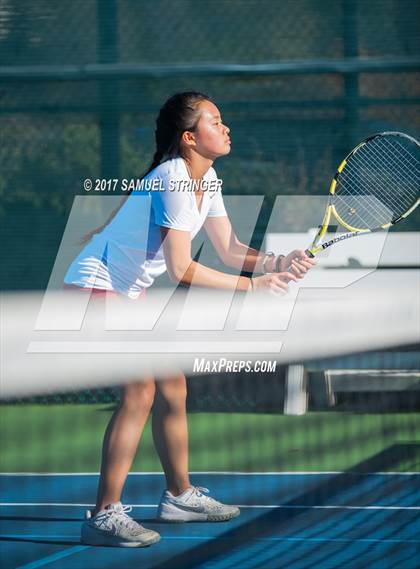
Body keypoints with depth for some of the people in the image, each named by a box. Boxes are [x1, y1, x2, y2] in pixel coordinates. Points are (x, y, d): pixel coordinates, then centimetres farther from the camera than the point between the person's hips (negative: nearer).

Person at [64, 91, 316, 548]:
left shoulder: (206, 179, 5)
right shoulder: (173, 180, -25)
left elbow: (230, 250, 4)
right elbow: (181, 269, -29)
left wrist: (279, 263, -14)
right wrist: (252, 285, -24)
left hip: (129, 291, 10)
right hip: (96, 285, -10)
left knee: (172, 384, 13)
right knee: (139, 391, -18)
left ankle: (179, 496, 28)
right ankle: (104, 516, -19)